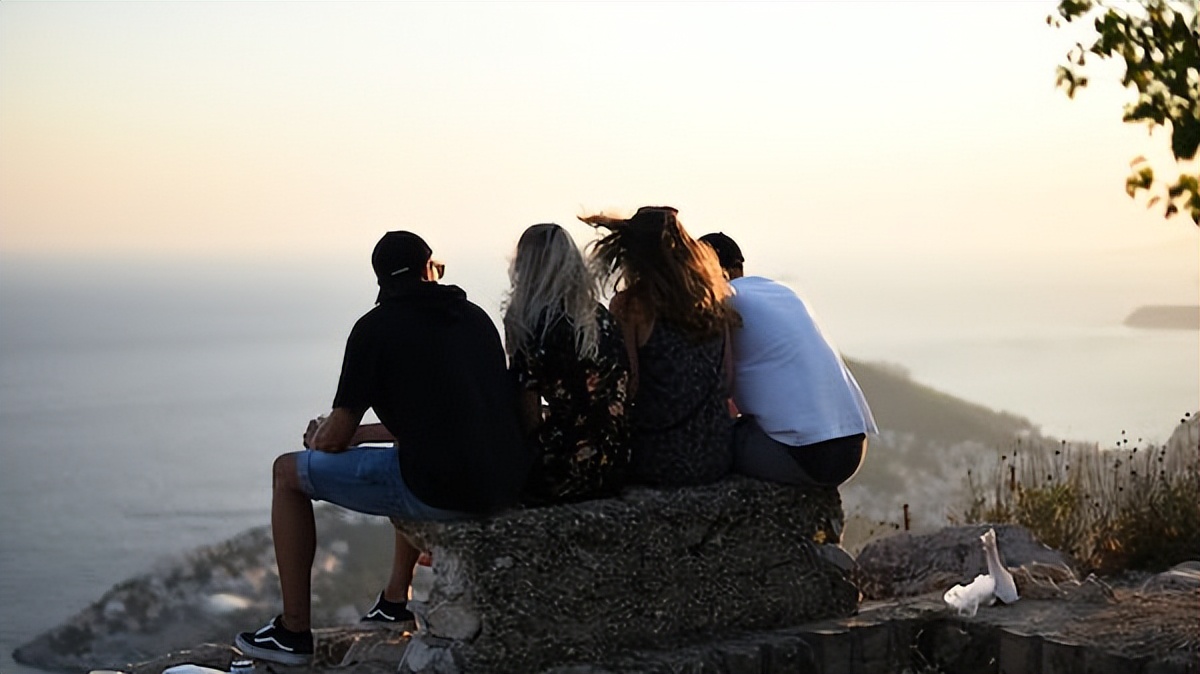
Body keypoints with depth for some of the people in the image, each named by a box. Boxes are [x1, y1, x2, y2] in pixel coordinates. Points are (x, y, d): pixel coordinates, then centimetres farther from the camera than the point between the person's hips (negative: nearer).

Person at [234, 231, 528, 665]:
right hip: (504, 486, 7)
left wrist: (317, 437, 23)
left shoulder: (376, 327, -3)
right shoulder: (476, 317, 16)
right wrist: (363, 433, 33)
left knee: (288, 472, 12)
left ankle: (293, 633, 16)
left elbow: (335, 438, -2)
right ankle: (395, 600, 46)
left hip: (439, 490, -7)